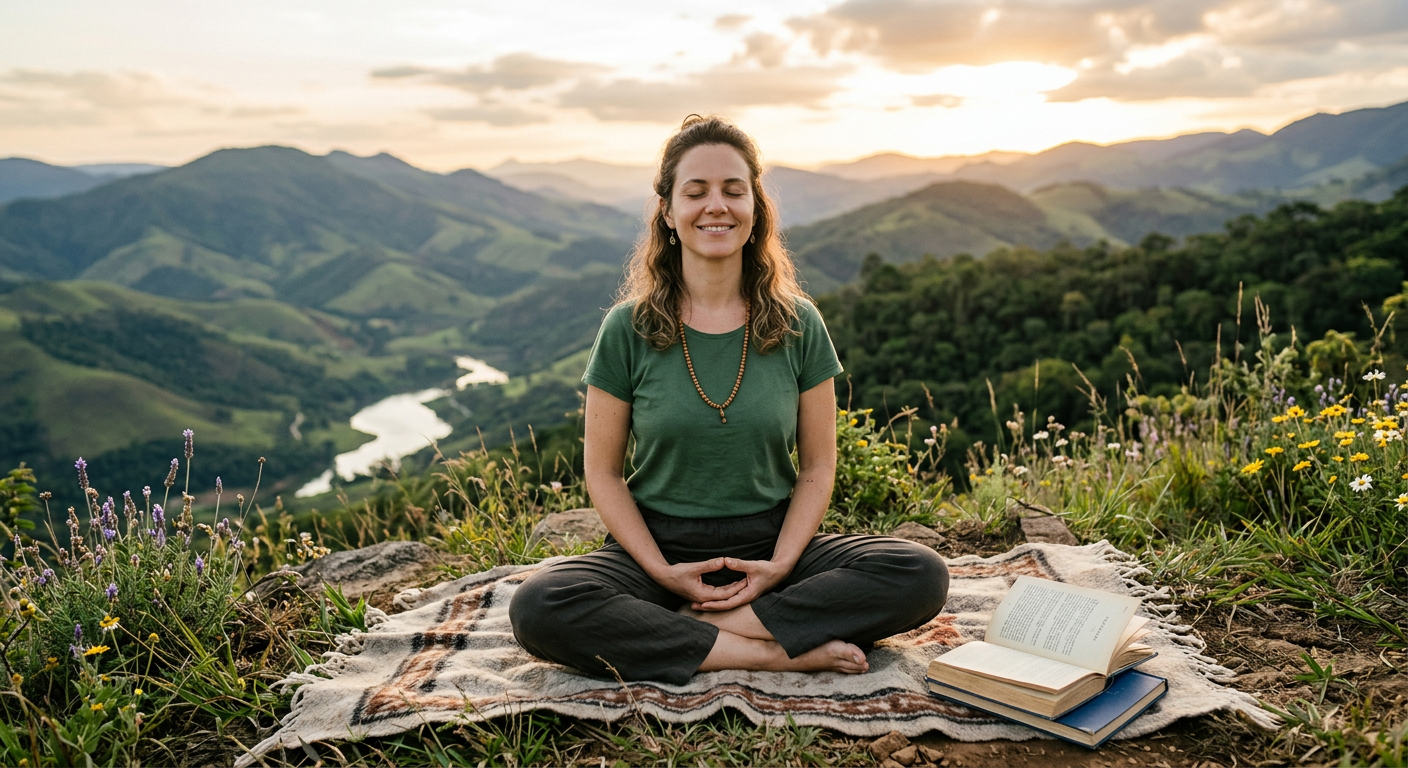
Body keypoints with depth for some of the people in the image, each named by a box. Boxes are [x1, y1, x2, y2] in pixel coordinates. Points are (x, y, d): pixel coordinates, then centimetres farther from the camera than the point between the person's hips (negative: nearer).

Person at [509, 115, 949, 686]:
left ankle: (682, 632, -21)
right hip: (657, 549, -1)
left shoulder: (798, 326, 1)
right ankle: (779, 652, -22)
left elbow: (818, 466, 3)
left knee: (921, 575, -22)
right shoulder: (628, 329, -3)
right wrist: (663, 571, -13)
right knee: (538, 609, -29)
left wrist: (780, 563, -12)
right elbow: (603, 473, 0)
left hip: (772, 547, 2)